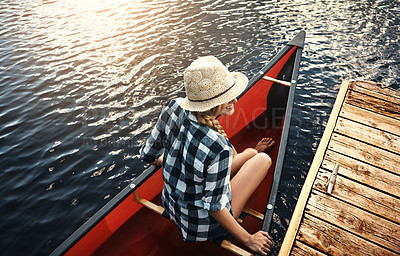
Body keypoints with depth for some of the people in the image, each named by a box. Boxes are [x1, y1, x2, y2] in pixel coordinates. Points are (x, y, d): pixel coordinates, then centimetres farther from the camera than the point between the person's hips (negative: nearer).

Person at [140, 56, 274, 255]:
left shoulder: (173, 107, -19)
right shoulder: (218, 148, -38)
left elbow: (148, 155, -4)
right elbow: (214, 208, -26)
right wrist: (248, 240, -10)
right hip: (201, 227, -5)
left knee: (251, 152, 18)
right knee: (263, 159, 7)